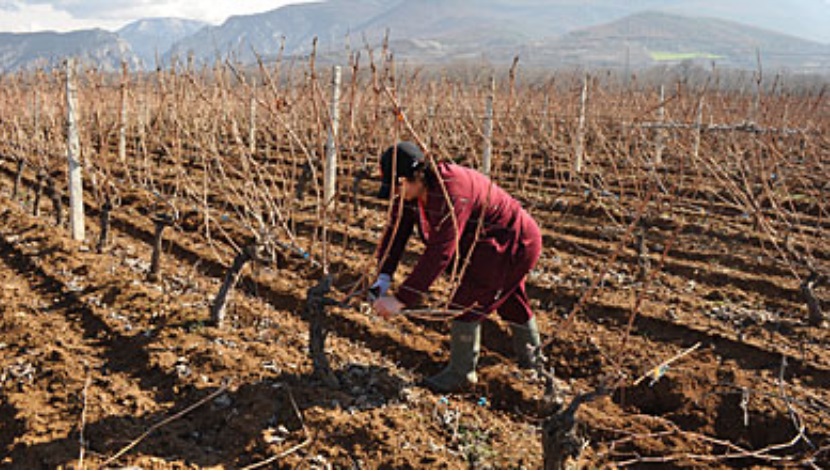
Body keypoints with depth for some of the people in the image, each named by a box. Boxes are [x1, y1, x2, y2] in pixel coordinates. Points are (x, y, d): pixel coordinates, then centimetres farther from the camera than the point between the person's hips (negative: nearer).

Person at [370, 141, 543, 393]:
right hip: (488, 244, 10)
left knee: (466, 303, -13)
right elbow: (396, 230, -9)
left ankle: (461, 373, 5)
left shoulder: (452, 190, -38)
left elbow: (440, 251, -42)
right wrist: (383, 277, -23)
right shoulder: (412, 191, -10)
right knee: (510, 300, 27)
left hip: (515, 245, -10)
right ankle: (529, 356, 49)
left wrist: (401, 299, -43)